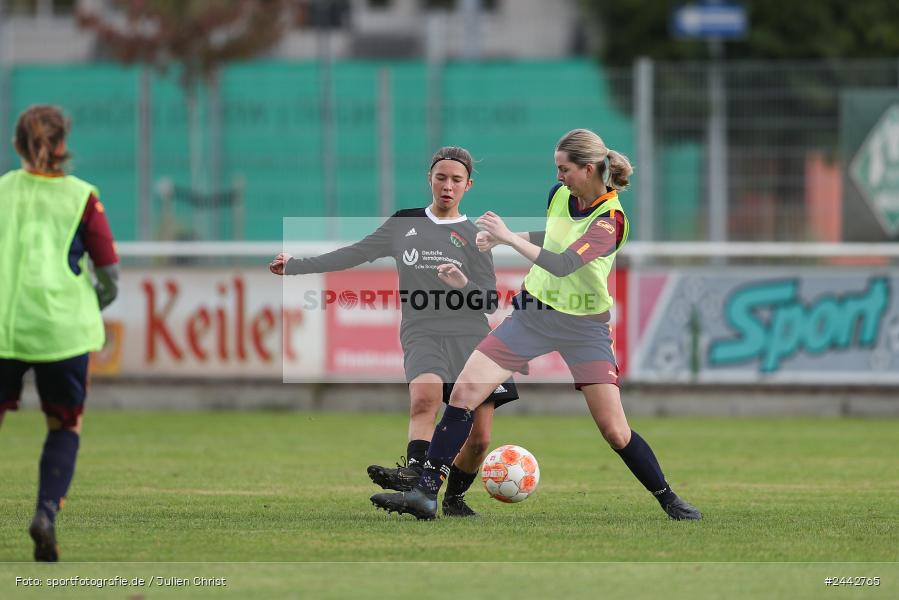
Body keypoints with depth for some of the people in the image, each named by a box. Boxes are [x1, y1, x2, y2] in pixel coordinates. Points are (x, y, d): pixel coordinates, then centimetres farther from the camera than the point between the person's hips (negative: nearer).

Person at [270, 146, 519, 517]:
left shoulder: (474, 237, 10)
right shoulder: (404, 224, 15)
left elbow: (490, 303, 7)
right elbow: (354, 255, 22)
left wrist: (464, 285, -15)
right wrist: (296, 266, 22)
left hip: (471, 336, 0)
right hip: (422, 334, 0)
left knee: (478, 437, -5)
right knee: (425, 395, -34)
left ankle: (454, 497, 18)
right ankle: (416, 471, -48)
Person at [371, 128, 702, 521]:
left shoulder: (610, 220, -21)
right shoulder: (559, 195, 0)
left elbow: (562, 265, -32)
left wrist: (508, 237, -29)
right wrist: (501, 239, 12)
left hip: (584, 327, -6)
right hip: (533, 312, 6)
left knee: (614, 430, -7)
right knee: (464, 390, -9)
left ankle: (668, 500, 15)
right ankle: (426, 492, -8)